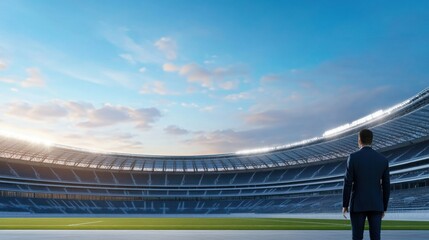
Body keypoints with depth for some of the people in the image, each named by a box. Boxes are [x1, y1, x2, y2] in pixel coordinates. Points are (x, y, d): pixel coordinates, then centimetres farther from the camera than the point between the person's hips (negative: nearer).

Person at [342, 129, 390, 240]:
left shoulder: (353, 157, -8)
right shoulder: (383, 160, 3)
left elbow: (347, 183, -10)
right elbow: (386, 187, 5)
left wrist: (345, 205, -1)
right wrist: (384, 208, 15)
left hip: (358, 205, -3)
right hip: (376, 205, 3)